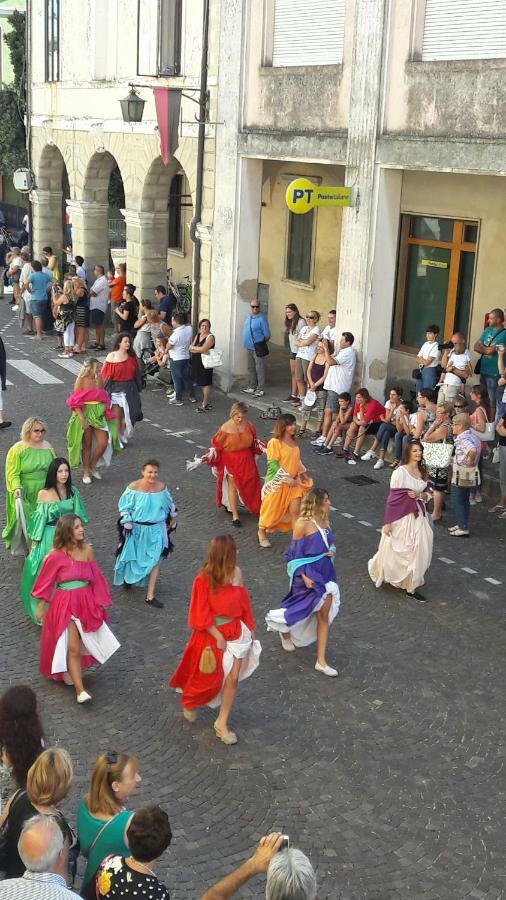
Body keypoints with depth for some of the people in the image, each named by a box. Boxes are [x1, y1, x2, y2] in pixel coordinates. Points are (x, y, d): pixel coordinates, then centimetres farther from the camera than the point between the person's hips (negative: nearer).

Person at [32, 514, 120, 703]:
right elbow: (46, 583, -5)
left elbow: (95, 579, 5)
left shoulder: (87, 551, -3)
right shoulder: (56, 556, -15)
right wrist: (41, 608, 2)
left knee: (82, 644, 16)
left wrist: (99, 603, 8)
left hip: (86, 603, 5)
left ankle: (72, 670, 43)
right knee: (73, 648, -6)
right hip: (65, 605, -4)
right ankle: (80, 690, -1)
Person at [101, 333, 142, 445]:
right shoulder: (112, 356, -7)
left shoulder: (132, 357, 5)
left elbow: (136, 374, 11)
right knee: (116, 414, 1)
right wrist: (106, 391, -9)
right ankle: (117, 439, 12)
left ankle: (123, 435, 27)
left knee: (128, 414, 5)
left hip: (129, 389, 4)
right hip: (115, 389, -4)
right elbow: (105, 374, -5)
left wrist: (137, 390, 11)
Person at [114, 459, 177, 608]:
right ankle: (128, 577, 52)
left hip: (156, 530, 2)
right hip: (137, 529, -2)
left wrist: (172, 520, 18)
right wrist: (127, 523, -14)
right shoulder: (133, 487, -18)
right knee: (133, 558, 19)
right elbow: (124, 507, -9)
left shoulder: (162, 487, -9)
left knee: (155, 560, -1)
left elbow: (169, 506, 8)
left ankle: (150, 596, 7)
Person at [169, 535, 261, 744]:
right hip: (212, 634, -4)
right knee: (208, 678, 13)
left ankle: (222, 723, 17)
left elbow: (243, 602, 5)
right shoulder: (204, 579, -24)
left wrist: (250, 628, 11)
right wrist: (218, 636, -16)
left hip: (235, 632, 4)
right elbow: (201, 616, -17)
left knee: (233, 678, 2)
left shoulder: (236, 573, -9)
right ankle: (189, 703, 46)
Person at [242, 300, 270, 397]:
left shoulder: (262, 318, -14)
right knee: (251, 368, 18)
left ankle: (260, 389, 3)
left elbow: (267, 335, -12)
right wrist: (246, 342, 16)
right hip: (249, 346, 8)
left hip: (258, 347, -8)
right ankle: (252, 386, 30)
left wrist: (262, 343, 0)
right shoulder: (248, 317, 9)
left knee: (260, 368, -3)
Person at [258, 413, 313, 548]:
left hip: (293, 482, 6)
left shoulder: (293, 442, 7)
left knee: (295, 510, -2)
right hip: (277, 482, -6)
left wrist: (303, 473, 10)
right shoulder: (274, 442, -16)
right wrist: (286, 478, -22)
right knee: (271, 510, 8)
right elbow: (272, 464, -19)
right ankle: (262, 533, 30)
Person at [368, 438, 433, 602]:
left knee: (417, 552, 6)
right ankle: (377, 568, 36)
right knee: (398, 552, 7)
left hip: (418, 516, 6)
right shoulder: (400, 472, -16)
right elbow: (393, 498, -15)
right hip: (402, 518, -6)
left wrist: (420, 495, -13)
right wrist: (387, 522, -14)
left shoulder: (422, 472, 3)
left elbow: (428, 494, 12)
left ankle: (411, 586, 19)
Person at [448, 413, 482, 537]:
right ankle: (462, 524, 30)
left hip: (461, 476, -9)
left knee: (457, 501, 1)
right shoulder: (473, 436, 5)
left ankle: (463, 528, 2)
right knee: (464, 501, 19)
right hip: (469, 476, 9)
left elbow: (473, 450, -43)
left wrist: (470, 462, -27)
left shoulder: (463, 439, -24)